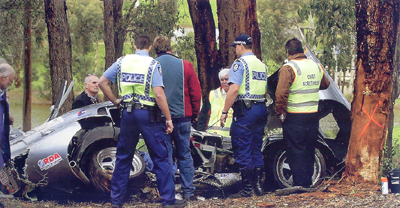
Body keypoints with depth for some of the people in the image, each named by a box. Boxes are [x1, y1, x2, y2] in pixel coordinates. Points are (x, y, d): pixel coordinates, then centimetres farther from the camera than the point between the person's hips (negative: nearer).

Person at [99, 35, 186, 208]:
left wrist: (115, 101, 12)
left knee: (123, 158, 13)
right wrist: (168, 119, -10)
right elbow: (159, 95, -15)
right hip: (147, 114, -4)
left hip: (127, 114, 4)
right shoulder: (153, 64, -7)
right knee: (161, 158, 3)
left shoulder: (122, 62, 5)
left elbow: (102, 82, 5)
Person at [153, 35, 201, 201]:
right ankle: (188, 192, 10)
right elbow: (196, 92, 1)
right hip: (182, 117, 1)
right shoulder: (185, 65, -2)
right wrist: (194, 114, 14)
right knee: (184, 155, 11)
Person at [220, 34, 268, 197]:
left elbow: (234, 89, -18)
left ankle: (247, 189, -4)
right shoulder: (262, 65, 16)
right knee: (256, 149, 13)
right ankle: (258, 185, 13)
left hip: (244, 110, -8)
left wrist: (225, 111, -15)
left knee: (243, 151, -4)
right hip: (261, 109, 8)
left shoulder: (240, 63, -9)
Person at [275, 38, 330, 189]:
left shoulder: (288, 68, -13)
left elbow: (281, 94, -20)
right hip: (313, 117, 6)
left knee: (296, 152, 1)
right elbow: (325, 84, 24)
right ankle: (308, 183, 23)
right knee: (309, 151, 16)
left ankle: (300, 183, 2)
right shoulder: (316, 66, 7)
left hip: (294, 117, -6)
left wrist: (280, 113, -10)